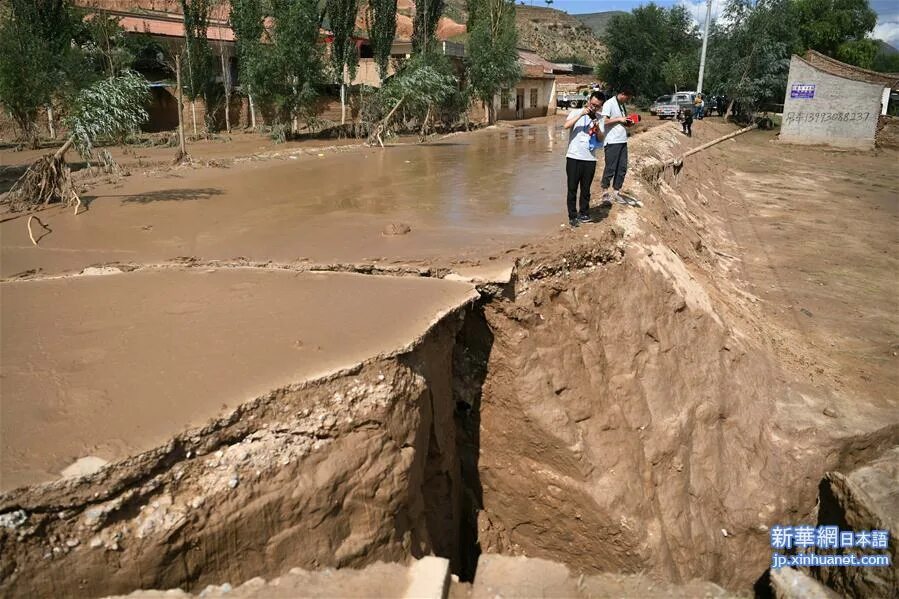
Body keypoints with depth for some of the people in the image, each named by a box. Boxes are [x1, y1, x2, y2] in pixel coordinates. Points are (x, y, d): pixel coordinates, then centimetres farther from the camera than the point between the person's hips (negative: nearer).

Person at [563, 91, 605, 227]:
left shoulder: (599, 118, 9)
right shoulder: (576, 112, 0)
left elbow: (601, 138, 6)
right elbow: (566, 125, -18)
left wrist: (597, 129, -13)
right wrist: (581, 114, -21)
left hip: (590, 158, 3)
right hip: (574, 157, -3)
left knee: (586, 189, 10)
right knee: (572, 188, 1)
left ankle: (584, 214, 21)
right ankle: (572, 216, 8)